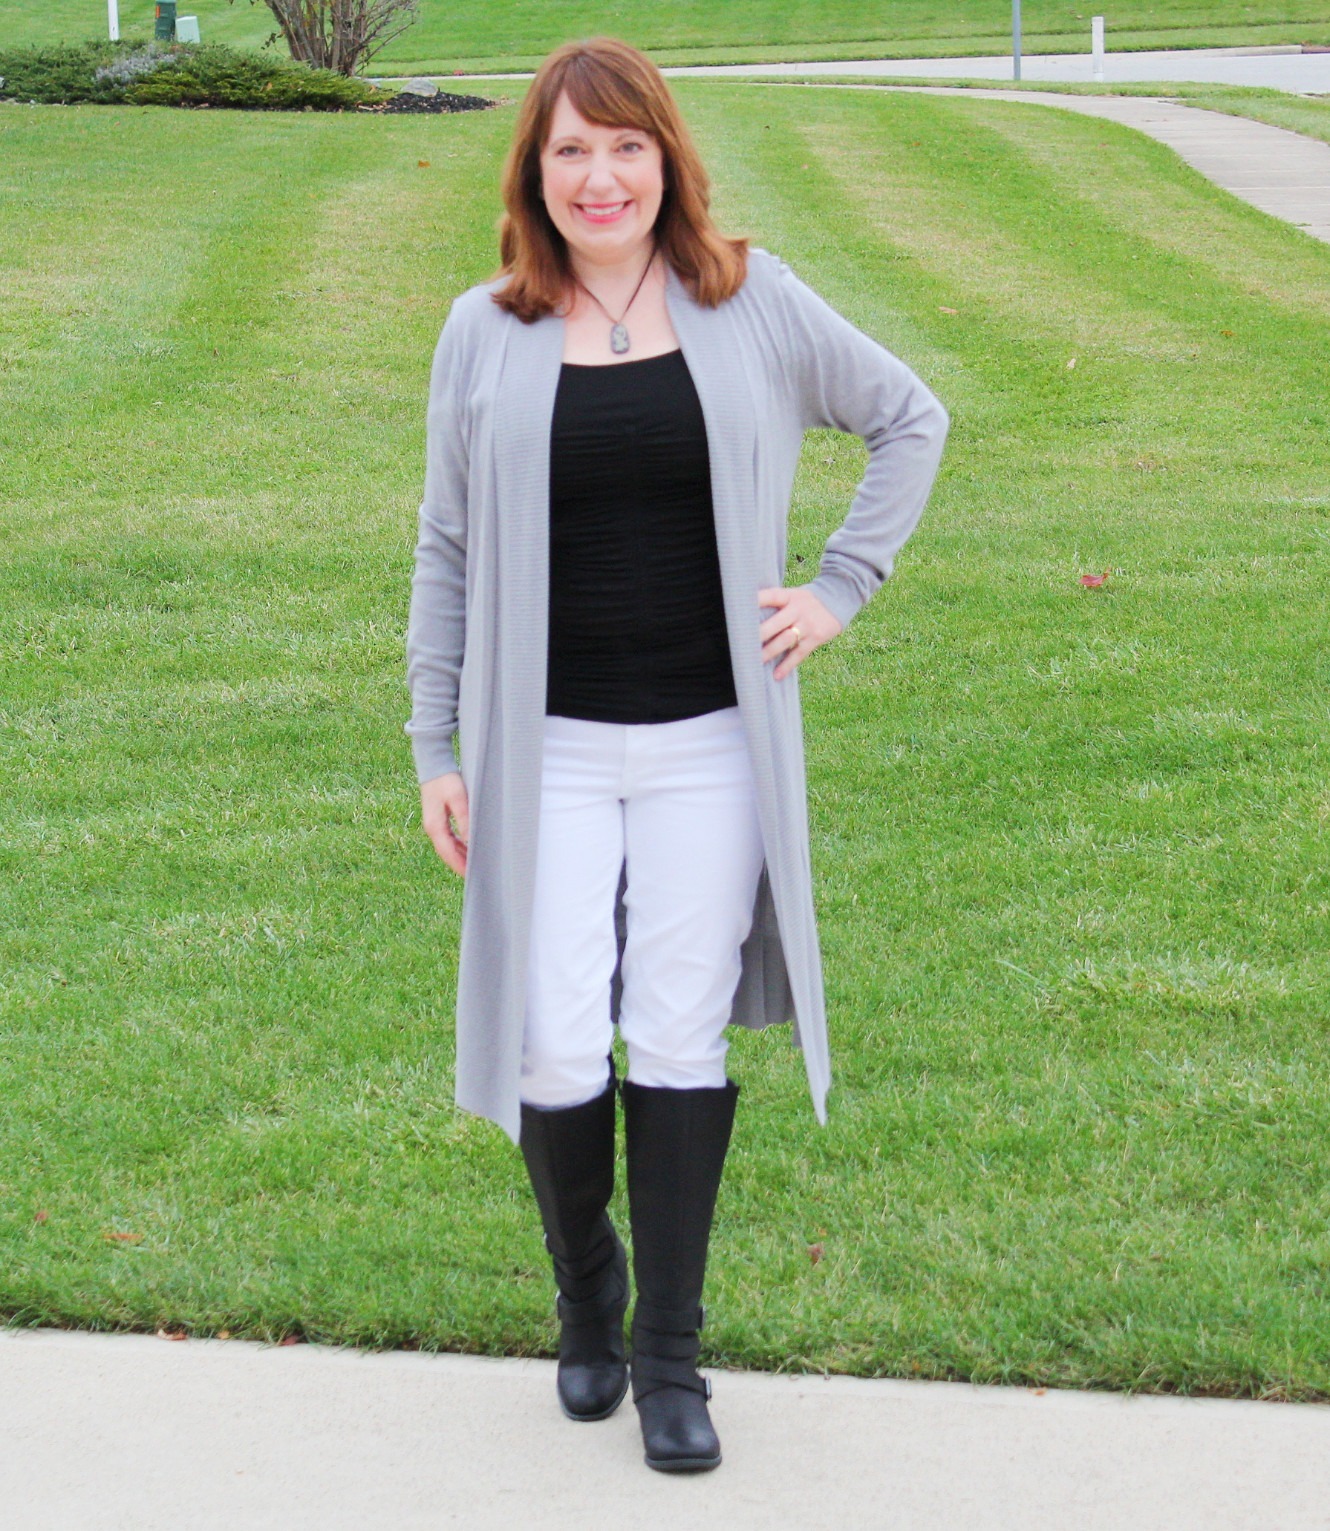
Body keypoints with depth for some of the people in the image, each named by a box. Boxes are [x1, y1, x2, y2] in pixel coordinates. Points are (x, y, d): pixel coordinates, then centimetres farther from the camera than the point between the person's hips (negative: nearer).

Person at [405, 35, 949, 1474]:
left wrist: (841, 589, 4)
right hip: (547, 750, 0)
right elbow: (446, 549, 8)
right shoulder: (486, 331, 3)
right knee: (558, 1051, -4)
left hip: (710, 745, 0)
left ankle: (670, 1353, 17)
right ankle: (587, 1292, 25)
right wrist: (435, 746, 5)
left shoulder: (753, 303, 1)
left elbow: (910, 419, 13)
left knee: (681, 1043, 3)